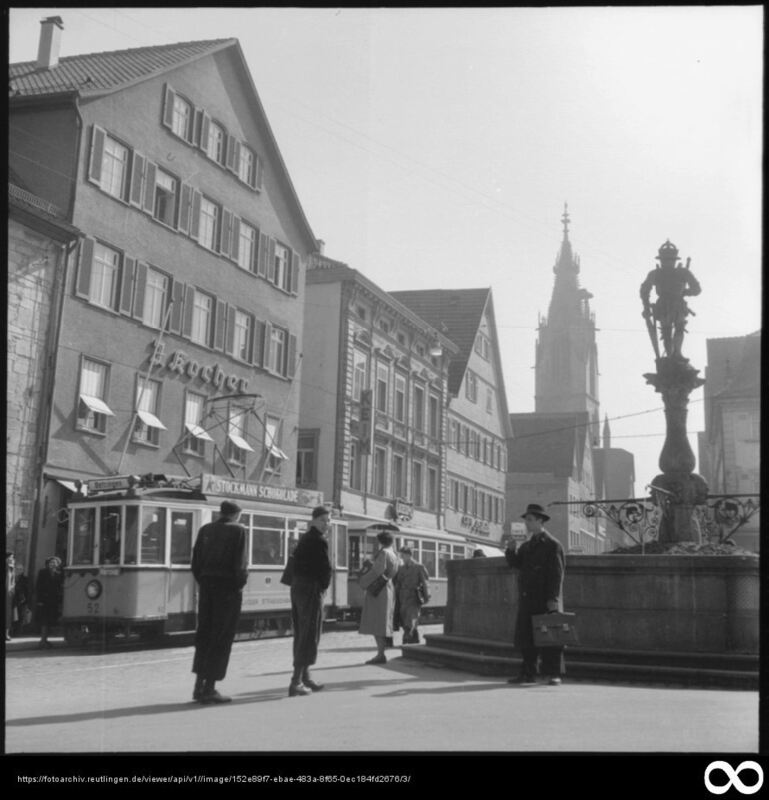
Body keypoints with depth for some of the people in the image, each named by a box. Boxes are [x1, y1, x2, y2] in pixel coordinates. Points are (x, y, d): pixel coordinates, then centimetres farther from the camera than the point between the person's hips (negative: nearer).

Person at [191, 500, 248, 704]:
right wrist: (239, 584, -1)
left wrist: (203, 583, 11)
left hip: (207, 586, 6)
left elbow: (195, 562, 6)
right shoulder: (238, 531, -6)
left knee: (205, 634, 14)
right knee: (222, 638, 0)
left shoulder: (205, 530, 10)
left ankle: (199, 685, 16)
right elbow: (240, 564, -14)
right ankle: (209, 689, -1)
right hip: (228, 588, -5)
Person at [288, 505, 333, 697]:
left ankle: (305, 677, 28)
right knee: (310, 636, -5)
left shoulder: (305, 538, 17)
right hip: (311, 589, -9)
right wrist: (323, 586, 5)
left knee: (301, 634, 16)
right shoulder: (319, 541, -13)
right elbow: (326, 569, -14)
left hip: (297, 587, 9)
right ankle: (296, 683, -6)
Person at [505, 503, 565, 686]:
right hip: (527, 599, 7)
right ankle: (528, 673, 12)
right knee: (526, 637, 6)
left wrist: (553, 599, -17)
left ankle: (553, 674, 2)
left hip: (545, 600, -7)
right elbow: (515, 563, 11)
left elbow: (556, 573, -10)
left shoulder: (553, 545, -5)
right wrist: (511, 550, -8)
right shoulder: (526, 545, 18)